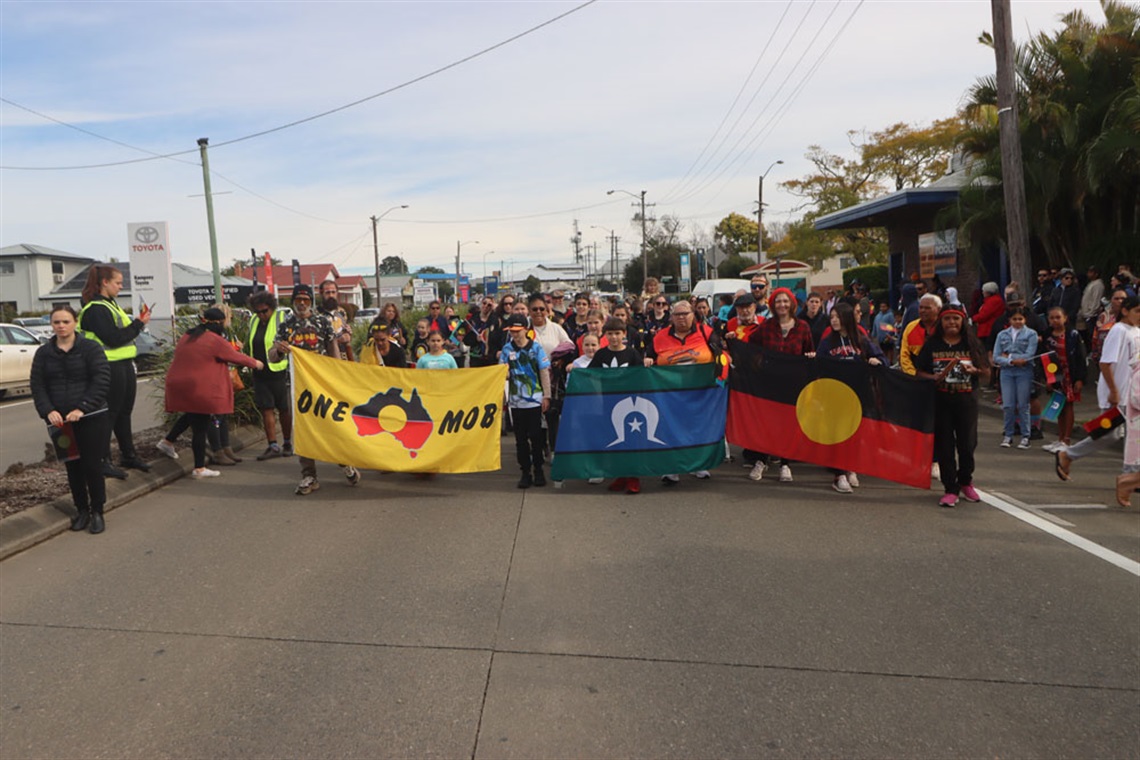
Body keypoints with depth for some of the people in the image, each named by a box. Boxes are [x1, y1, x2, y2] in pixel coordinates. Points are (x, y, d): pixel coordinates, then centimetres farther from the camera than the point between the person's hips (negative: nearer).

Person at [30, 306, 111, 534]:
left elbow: (101, 381, -10)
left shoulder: (91, 348, -3)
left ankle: (97, 511, 14)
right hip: (61, 421, 3)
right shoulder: (43, 353, 9)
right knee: (73, 468, 10)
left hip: (92, 419, -3)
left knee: (92, 466, 0)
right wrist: (48, 411, -12)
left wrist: (82, 408, -19)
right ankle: (81, 510, 23)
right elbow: (38, 386, 5)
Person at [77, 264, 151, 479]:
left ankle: (129, 455, 27)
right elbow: (113, 338, -21)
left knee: (124, 413, 17)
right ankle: (102, 461, 5)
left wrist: (138, 321, 4)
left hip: (124, 365, 10)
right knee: (108, 415, -3)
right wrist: (139, 324, -14)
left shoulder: (110, 304, 17)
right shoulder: (95, 309, -15)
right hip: (110, 368, -10)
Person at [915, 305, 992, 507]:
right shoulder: (932, 344, 4)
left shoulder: (972, 344, 7)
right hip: (940, 400, -1)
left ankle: (966, 482, 30)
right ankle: (950, 489, 10)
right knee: (944, 446, 1)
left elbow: (987, 372, 9)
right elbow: (918, 371, 4)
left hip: (966, 400, 1)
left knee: (967, 444, 5)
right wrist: (934, 378, -14)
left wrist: (974, 371, -11)